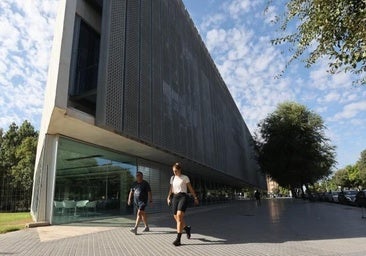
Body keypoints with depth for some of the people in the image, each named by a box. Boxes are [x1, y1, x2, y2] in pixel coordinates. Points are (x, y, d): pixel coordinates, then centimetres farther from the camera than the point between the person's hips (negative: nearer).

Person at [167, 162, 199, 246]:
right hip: (175, 198, 5)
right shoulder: (172, 178, 13)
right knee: (176, 218, 6)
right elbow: (171, 189, 14)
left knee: (179, 216, -20)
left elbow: (191, 188, 6)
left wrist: (195, 198, 8)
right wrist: (168, 197, -1)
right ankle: (187, 228, 36)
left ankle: (178, 239, -18)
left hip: (183, 197, -5)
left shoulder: (185, 177, 1)